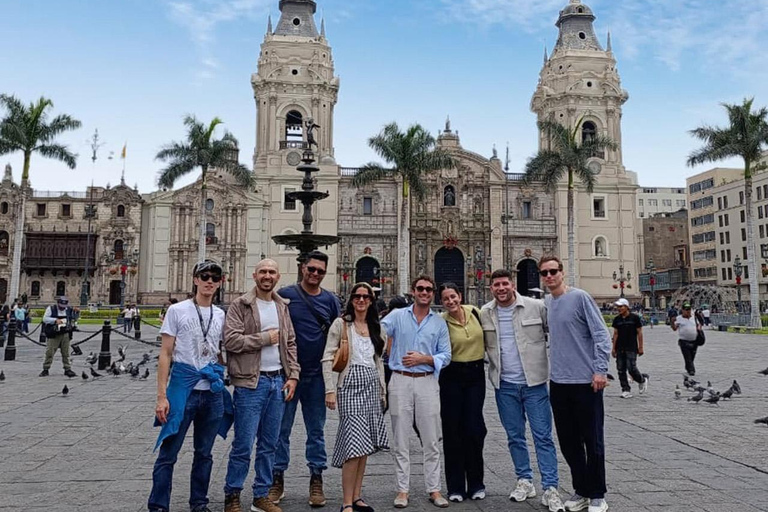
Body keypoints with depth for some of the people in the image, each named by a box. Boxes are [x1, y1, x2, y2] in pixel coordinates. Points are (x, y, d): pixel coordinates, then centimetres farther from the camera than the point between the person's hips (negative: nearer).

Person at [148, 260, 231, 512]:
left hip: (213, 392, 4)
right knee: (168, 452, 1)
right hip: (183, 387, -4)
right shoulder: (177, 310, -3)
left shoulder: (220, 315, 8)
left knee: (204, 453, 14)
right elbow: (165, 354, -4)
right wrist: (162, 395, -10)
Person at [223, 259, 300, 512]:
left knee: (269, 445, 13)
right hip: (251, 382, -5)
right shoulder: (240, 305, -5)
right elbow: (231, 340, -15)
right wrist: (265, 338, -12)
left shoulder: (282, 307, 13)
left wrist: (293, 375, 5)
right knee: (243, 445, -1)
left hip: (279, 381, 6)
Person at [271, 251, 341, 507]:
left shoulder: (330, 300, 5)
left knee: (316, 430, 10)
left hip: (317, 375, 2)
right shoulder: (285, 295, -3)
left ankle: (316, 480, 20)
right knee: (282, 429, 6)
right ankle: (277, 480, 19)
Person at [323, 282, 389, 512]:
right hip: (350, 385, -6)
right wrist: (330, 390, -14)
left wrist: (382, 390, 17)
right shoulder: (341, 324, -1)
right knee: (355, 443, -10)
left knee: (366, 445, 7)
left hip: (372, 385, 6)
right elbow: (328, 358, -6)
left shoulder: (376, 327, 15)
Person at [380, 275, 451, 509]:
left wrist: (424, 358, -10)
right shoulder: (397, 316, 2)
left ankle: (434, 489, 18)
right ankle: (403, 489, 16)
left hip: (427, 382, 2)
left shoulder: (439, 322, 7)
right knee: (401, 441, 6)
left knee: (431, 440, 6)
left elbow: (445, 356, 4)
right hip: (400, 382, -1)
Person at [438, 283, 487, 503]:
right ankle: (455, 486, 15)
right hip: (452, 377, -2)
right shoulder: (441, 323, -9)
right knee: (453, 429, 3)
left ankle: (476, 484, 18)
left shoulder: (475, 312, -1)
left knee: (474, 428, 1)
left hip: (476, 375, 2)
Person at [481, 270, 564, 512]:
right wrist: (492, 365, 7)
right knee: (515, 437, 13)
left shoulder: (536, 307, -5)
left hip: (534, 382, -3)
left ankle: (550, 488, 7)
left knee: (543, 436, 0)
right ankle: (525, 481, 27)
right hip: (504, 385, 3)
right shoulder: (484, 314, 2)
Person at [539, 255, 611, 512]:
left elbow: (601, 334, -11)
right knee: (568, 442, 12)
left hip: (585, 381, -6)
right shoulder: (547, 303, 10)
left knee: (592, 441, 3)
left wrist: (600, 369, -18)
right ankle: (581, 491, 27)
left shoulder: (580, 297, -8)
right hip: (558, 382, 6)